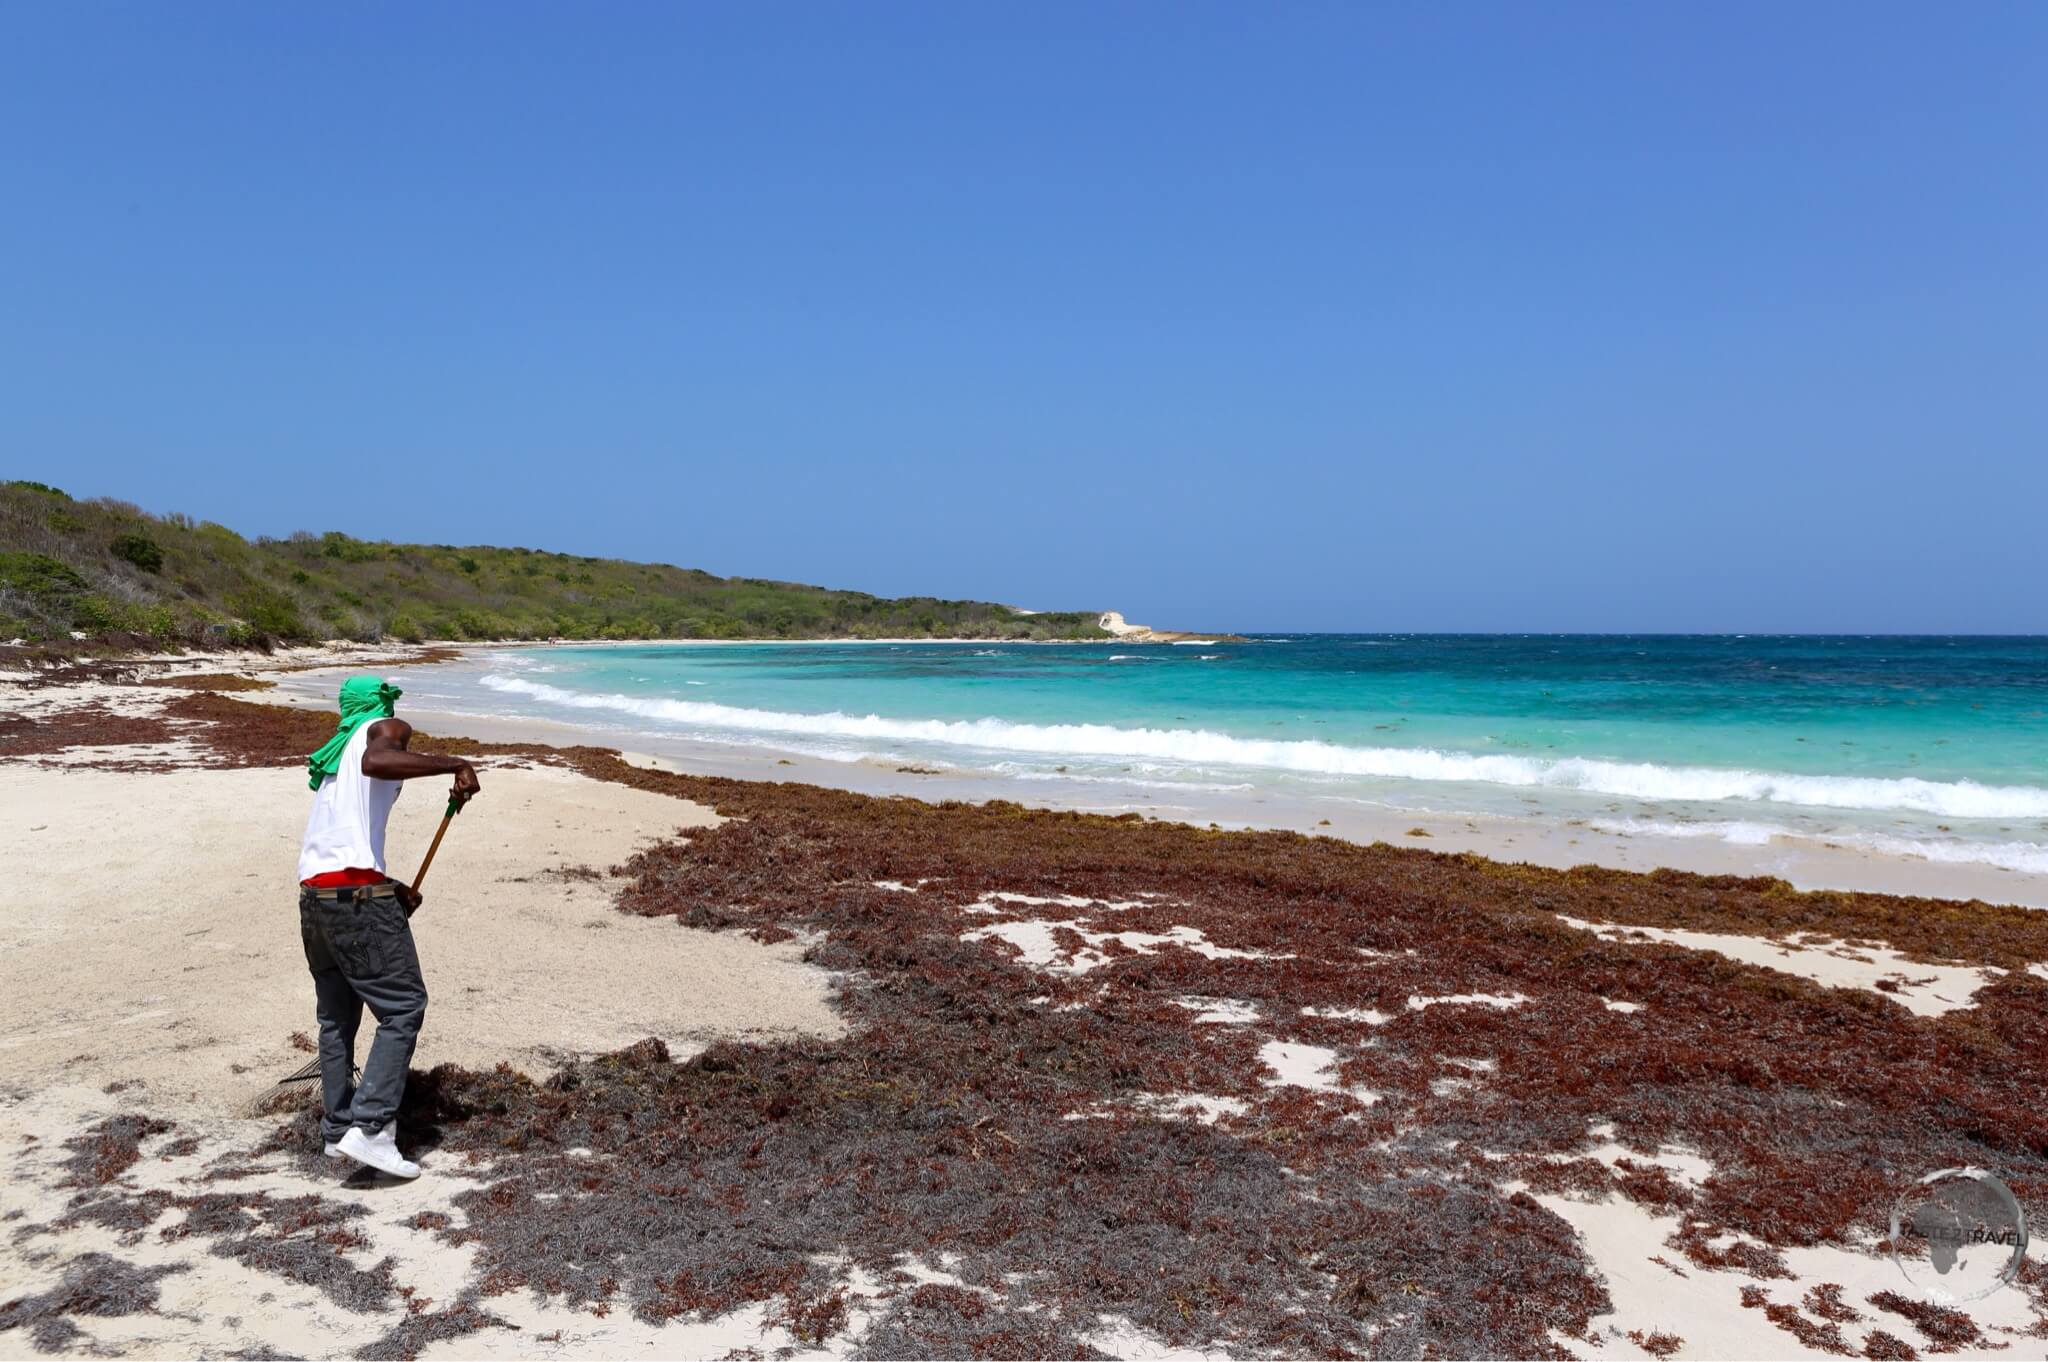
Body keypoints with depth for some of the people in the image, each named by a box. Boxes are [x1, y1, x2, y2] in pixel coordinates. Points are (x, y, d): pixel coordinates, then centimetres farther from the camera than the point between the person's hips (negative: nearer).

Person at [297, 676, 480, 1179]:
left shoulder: (333, 753, 28)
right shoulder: (387, 729, 4)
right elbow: (376, 762, -23)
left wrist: (390, 888, 29)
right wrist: (455, 765, -19)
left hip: (313, 893, 9)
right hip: (357, 895, -8)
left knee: (336, 1016, 18)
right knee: (404, 1007, -4)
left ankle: (337, 1130, 24)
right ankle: (369, 1128, -11)